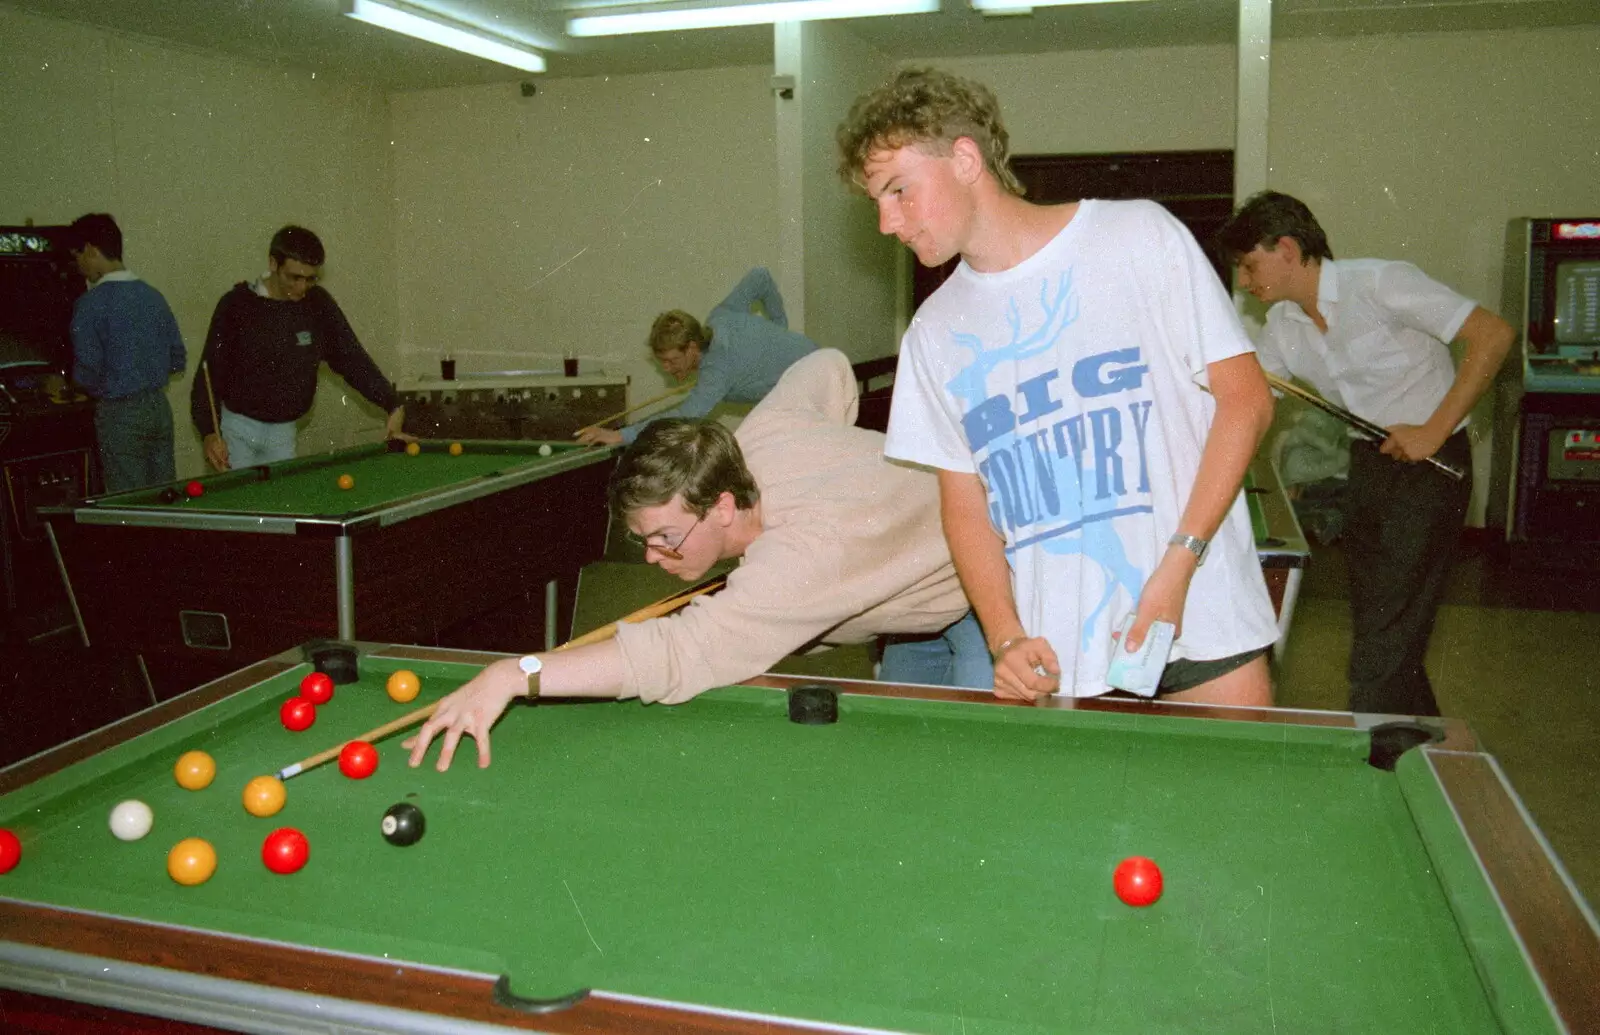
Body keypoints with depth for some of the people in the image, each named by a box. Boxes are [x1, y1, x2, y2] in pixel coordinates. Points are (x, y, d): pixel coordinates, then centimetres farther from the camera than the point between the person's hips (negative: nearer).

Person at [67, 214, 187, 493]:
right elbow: (178, 360, 10)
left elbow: (88, 372, -13)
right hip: (159, 407, 6)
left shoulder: (90, 303, -12)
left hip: (120, 414, -6)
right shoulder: (153, 295, 7)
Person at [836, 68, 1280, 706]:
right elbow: (964, 502, 9)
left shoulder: (1139, 236, -2)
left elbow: (1246, 399, -3)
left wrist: (1178, 563, -13)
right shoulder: (933, 334, 8)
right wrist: (1007, 639, -5)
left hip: (1200, 615, -2)